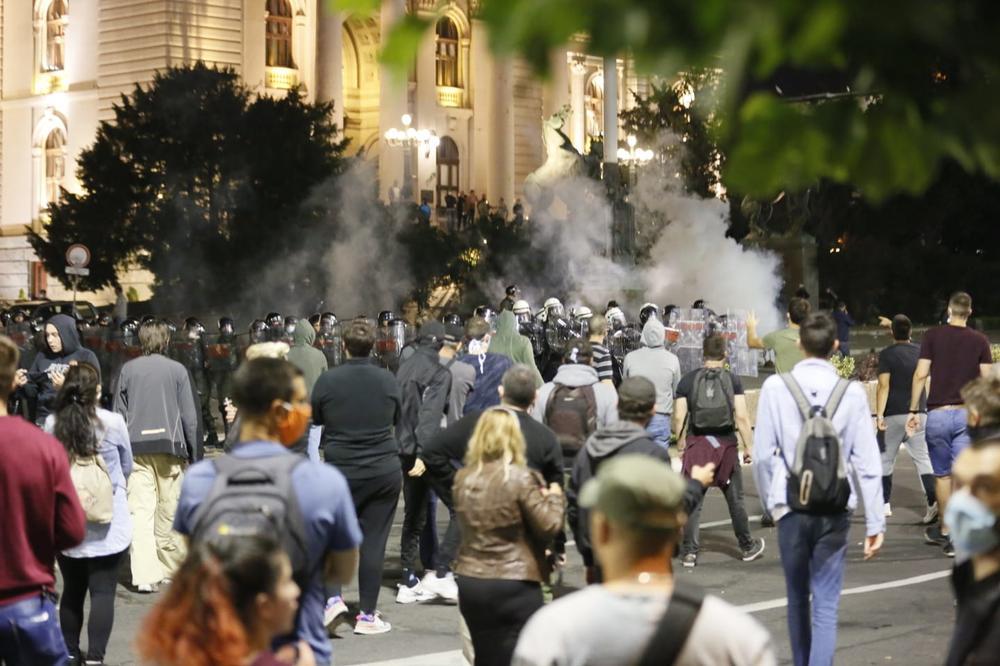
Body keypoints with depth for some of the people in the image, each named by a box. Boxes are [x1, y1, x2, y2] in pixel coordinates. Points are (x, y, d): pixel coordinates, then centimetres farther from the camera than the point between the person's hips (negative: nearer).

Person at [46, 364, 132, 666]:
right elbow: (126, 467, 6)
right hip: (106, 524, -3)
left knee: (72, 590, 14)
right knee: (102, 592, 0)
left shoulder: (52, 424, -5)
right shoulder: (113, 422, -10)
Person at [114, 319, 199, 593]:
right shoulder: (177, 370, 1)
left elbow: (119, 413, 9)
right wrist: (195, 454, 7)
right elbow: (189, 416, 1)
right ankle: (169, 567, 19)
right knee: (169, 511, 9)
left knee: (140, 511, -3)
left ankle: (145, 575, -10)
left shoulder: (128, 369, 7)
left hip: (136, 448, 1)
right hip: (169, 447, -1)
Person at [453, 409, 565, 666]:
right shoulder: (520, 478, -15)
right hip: (515, 586, -6)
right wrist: (554, 497, 8)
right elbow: (548, 526, -12)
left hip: (470, 583, 6)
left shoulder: (463, 479, 3)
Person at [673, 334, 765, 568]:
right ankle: (747, 548, 24)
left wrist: (682, 444, 10)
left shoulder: (687, 380, 1)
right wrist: (749, 447, -1)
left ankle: (689, 552, 3)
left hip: (697, 443, 0)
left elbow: (679, 417, -1)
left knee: (692, 502, 5)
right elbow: (741, 417, -8)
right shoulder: (733, 380, -2)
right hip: (726, 443, 0)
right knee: (735, 500, 12)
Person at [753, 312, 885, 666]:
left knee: (798, 597, 18)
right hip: (835, 508, -1)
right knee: (826, 603, 1)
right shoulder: (852, 393, -4)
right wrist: (875, 522, 2)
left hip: (791, 505, 1)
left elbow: (762, 454, -3)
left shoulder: (775, 387, -4)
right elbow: (867, 462, -4)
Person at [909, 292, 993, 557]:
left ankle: (945, 530, 25)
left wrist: (913, 410, 1)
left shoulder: (932, 336, -1)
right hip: (967, 414, 0)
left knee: (942, 474, 13)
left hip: (938, 413, 0)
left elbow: (921, 375, -5)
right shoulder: (980, 341, 2)